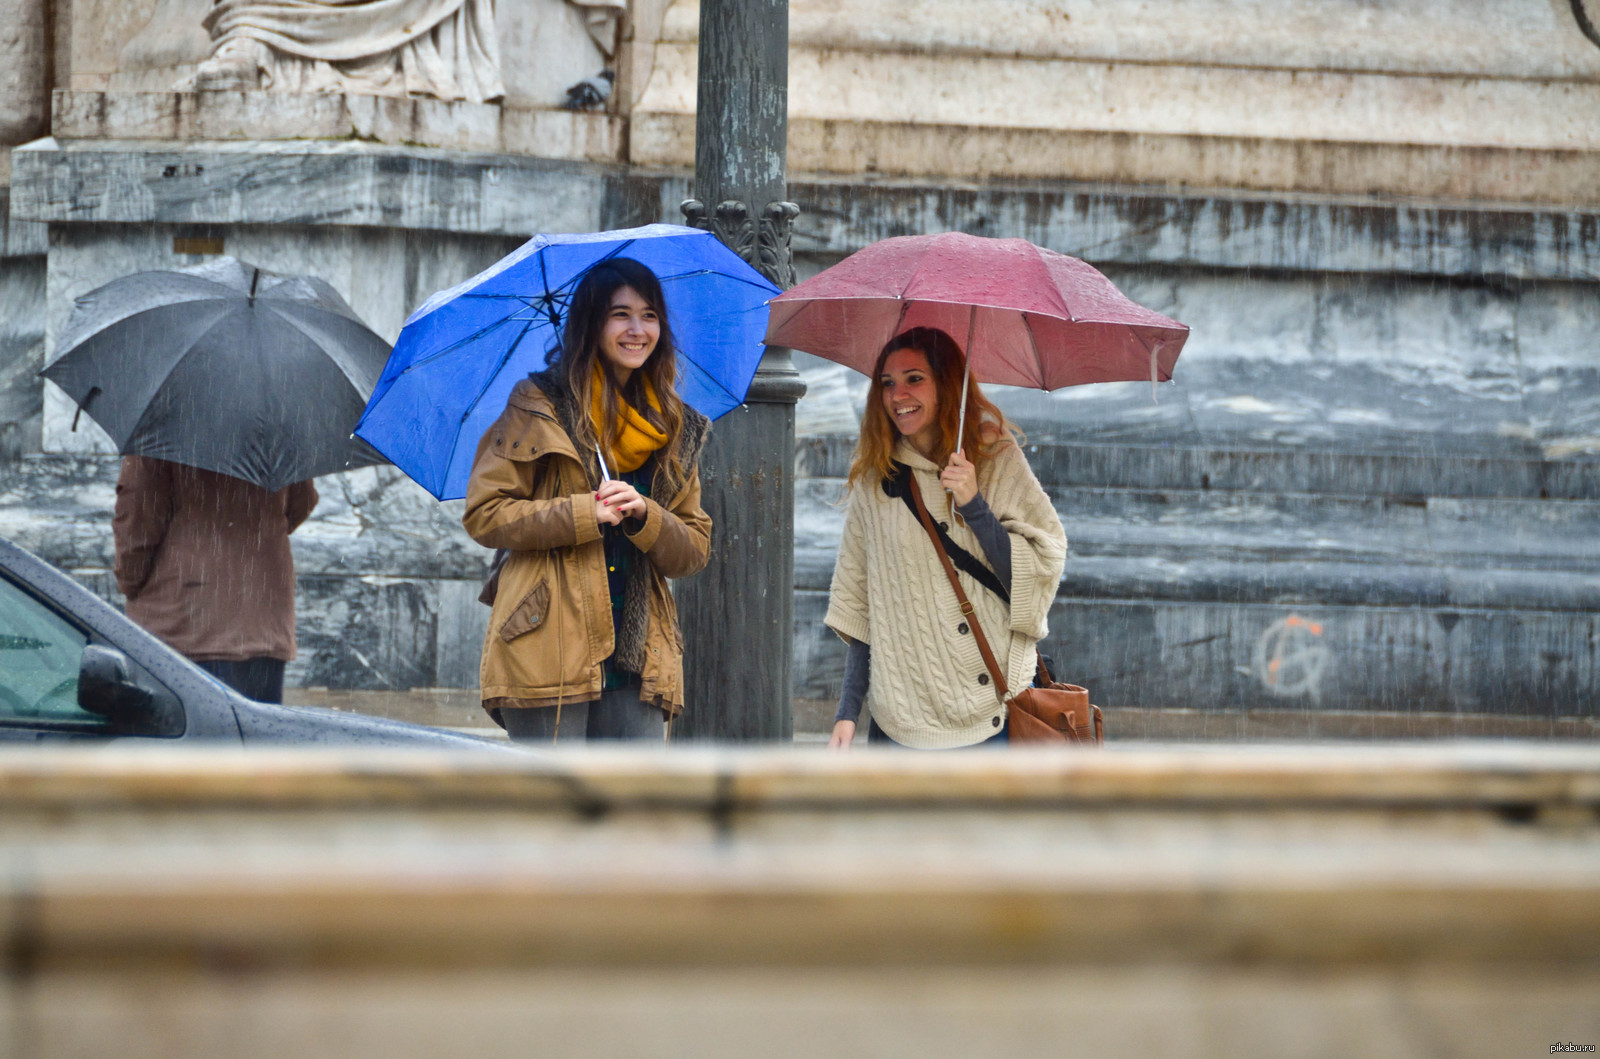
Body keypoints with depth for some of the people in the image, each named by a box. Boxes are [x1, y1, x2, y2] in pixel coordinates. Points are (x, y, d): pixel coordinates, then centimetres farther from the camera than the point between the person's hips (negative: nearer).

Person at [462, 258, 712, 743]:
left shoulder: (676, 430, 17)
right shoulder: (540, 407, 3)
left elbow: (695, 550, 13)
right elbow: (483, 515, -2)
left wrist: (644, 517, -7)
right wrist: (585, 515, -11)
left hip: (636, 663, 4)